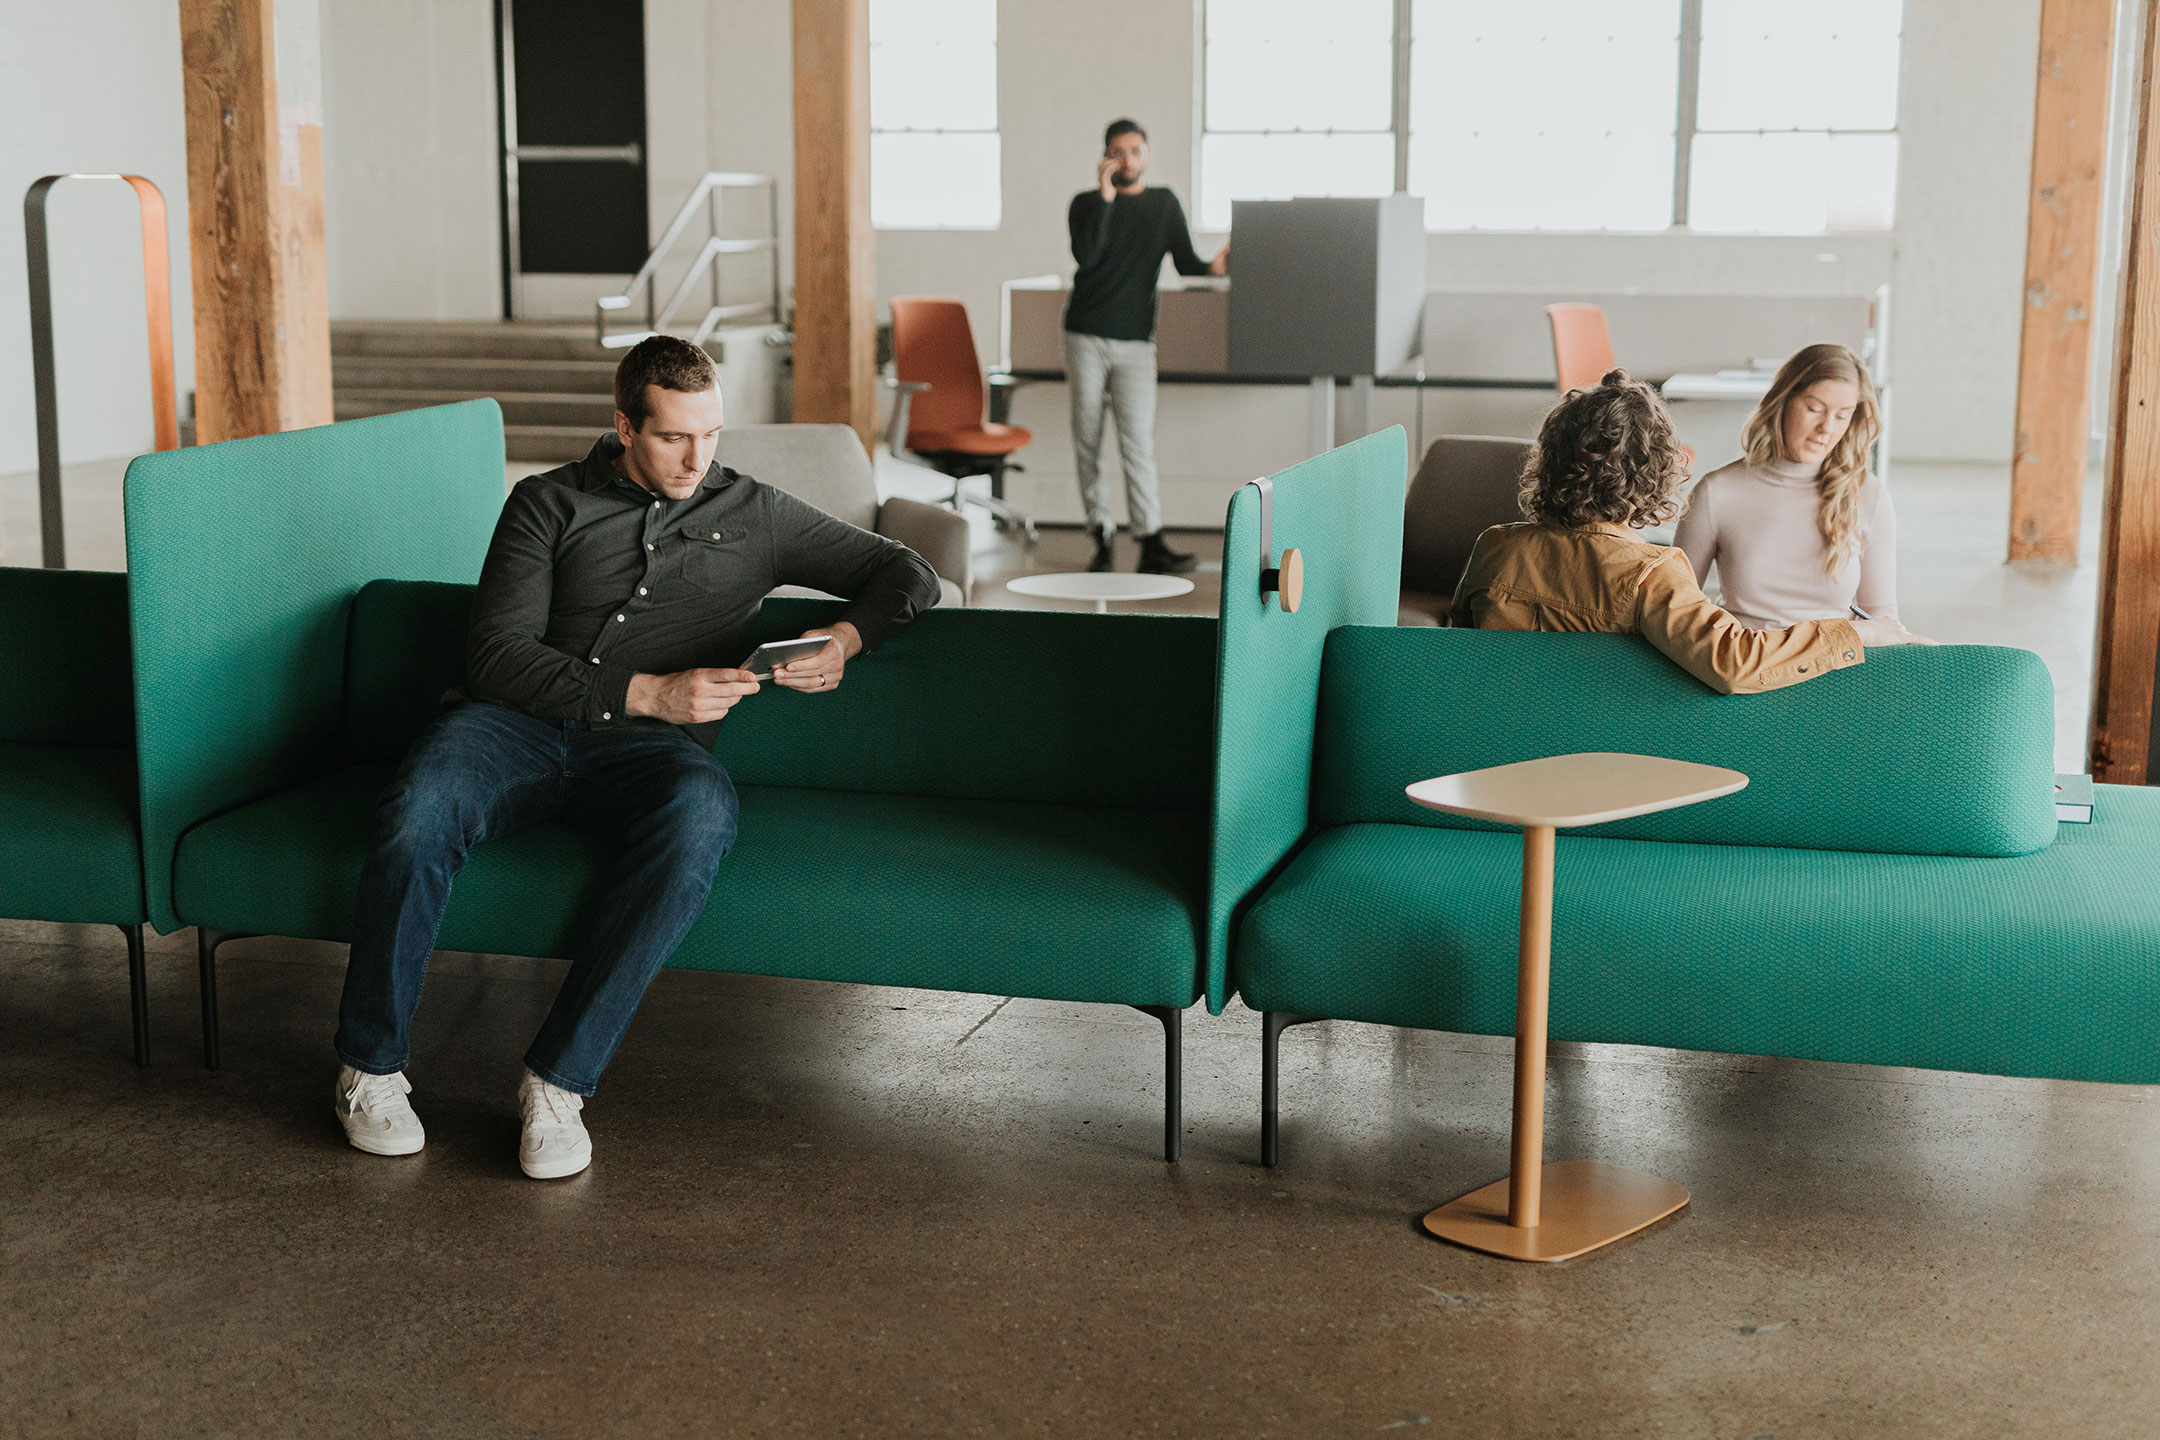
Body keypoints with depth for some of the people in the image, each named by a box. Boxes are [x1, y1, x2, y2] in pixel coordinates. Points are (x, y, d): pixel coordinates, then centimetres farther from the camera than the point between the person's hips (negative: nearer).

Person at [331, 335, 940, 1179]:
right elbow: (495, 657, -1)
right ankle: (369, 1067, -12)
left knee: (702, 811, -39)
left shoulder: (754, 515, 18)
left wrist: (845, 639, -1)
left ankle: (558, 1081, -31)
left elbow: (908, 575, 22)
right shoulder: (547, 504, 13)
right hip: (520, 723, 0)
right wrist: (648, 692, -12)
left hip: (647, 751, 1)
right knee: (418, 813, -35)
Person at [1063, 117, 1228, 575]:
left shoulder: (1164, 204, 12)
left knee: (1137, 441, -11)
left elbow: (1184, 261, 7)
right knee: (1088, 440, 0)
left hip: (1135, 340, 0)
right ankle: (1102, 539, 7)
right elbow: (1086, 255, -12)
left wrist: (1213, 267, -14)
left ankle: (1152, 545, -15)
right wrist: (1105, 198, -17)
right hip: (1086, 336, 0)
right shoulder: (1087, 203, 5)